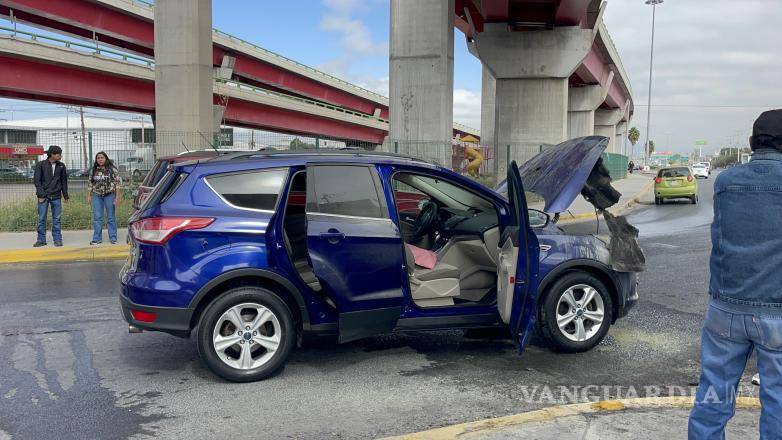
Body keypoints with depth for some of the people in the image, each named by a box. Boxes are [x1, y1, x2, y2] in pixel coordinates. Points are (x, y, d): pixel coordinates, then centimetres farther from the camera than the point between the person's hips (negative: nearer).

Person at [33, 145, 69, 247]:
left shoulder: (61, 166, 6)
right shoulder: (41, 165, -2)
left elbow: (64, 181, 12)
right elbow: (36, 180, -3)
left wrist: (65, 195, 9)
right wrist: (41, 194, -10)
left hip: (56, 197, 2)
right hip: (44, 196, -2)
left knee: (56, 219, 4)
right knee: (42, 218, 2)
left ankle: (57, 239, 10)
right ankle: (41, 240, 9)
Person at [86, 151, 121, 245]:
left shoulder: (112, 169, -3)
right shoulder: (93, 170, 9)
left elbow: (117, 183, -5)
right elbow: (89, 183, 13)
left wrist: (117, 196, -10)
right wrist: (88, 196, 6)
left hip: (109, 195, -3)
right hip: (97, 196, 3)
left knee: (111, 217, 3)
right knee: (97, 218, 4)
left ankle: (113, 238, 10)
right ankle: (97, 238, 9)